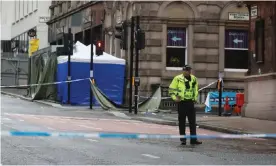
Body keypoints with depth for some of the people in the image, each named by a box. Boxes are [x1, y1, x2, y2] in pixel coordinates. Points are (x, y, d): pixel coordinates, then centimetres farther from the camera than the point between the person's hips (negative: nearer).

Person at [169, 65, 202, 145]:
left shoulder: (193, 79, 10)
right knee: (182, 122, 2)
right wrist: (175, 98, -10)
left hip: (190, 102, 4)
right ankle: (183, 139, 9)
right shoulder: (178, 79, -5)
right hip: (182, 102, -4)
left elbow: (196, 89, 23)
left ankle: (193, 139, 5)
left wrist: (195, 97, 12)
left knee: (192, 121, 2)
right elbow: (171, 89, -1)